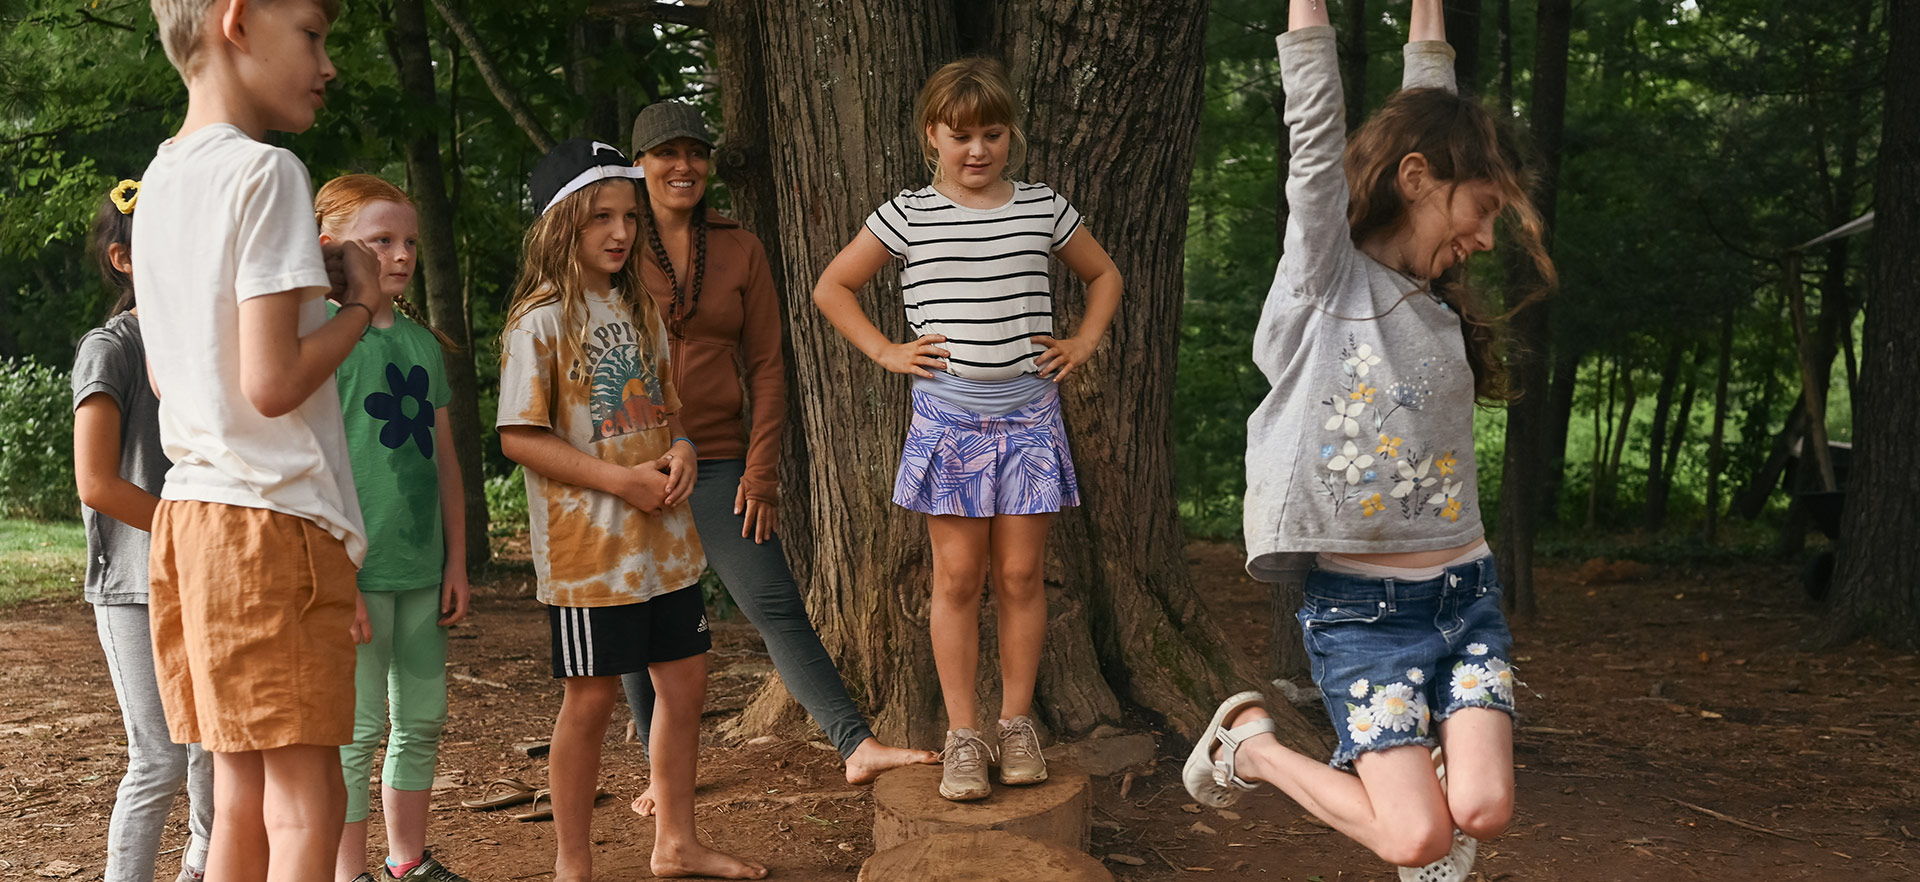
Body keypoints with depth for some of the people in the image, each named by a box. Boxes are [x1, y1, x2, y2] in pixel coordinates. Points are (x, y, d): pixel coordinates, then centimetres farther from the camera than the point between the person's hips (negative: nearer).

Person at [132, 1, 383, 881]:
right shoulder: (267, 173, -12)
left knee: (244, 799, 13)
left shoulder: (159, 181, 15)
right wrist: (357, 306, -2)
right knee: (304, 807, -4)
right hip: (274, 518, -9)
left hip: (190, 509, 9)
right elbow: (273, 384, -19)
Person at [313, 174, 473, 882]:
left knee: (423, 720, 14)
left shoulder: (423, 341, 12)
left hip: (422, 568, 7)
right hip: (355, 568, -7)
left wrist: (456, 560, 13)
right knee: (358, 730, -1)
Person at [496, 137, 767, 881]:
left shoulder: (638, 309, 12)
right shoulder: (541, 320, -10)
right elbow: (520, 437, -14)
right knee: (591, 699, 1)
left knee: (684, 681, 11)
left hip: (664, 536, 7)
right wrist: (621, 478, -20)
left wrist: (681, 450, -3)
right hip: (588, 544, -7)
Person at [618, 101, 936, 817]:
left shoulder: (739, 250, 7)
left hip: (716, 463, 0)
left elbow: (765, 365, 5)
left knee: (776, 604, -9)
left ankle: (857, 746, -13)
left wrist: (761, 470, -4)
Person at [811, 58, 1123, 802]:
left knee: (1020, 575, 3)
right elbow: (831, 288, 11)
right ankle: (962, 735, 9)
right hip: (948, 417, -1)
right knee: (957, 578, 0)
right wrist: (886, 352, 2)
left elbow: (1104, 274, 22)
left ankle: (1017, 724, 16)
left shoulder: (1044, 209, 6)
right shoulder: (906, 217, 1)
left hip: (1028, 413, 1)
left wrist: (1083, 343, 9)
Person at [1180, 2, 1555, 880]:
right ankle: (1247, 741, 13)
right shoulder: (1328, 278, -6)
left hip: (1466, 593, 6)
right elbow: (1315, 126, -12)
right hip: (1363, 609, -6)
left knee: (1483, 809, -10)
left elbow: (1427, 111, 16)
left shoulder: (1438, 300, 10)